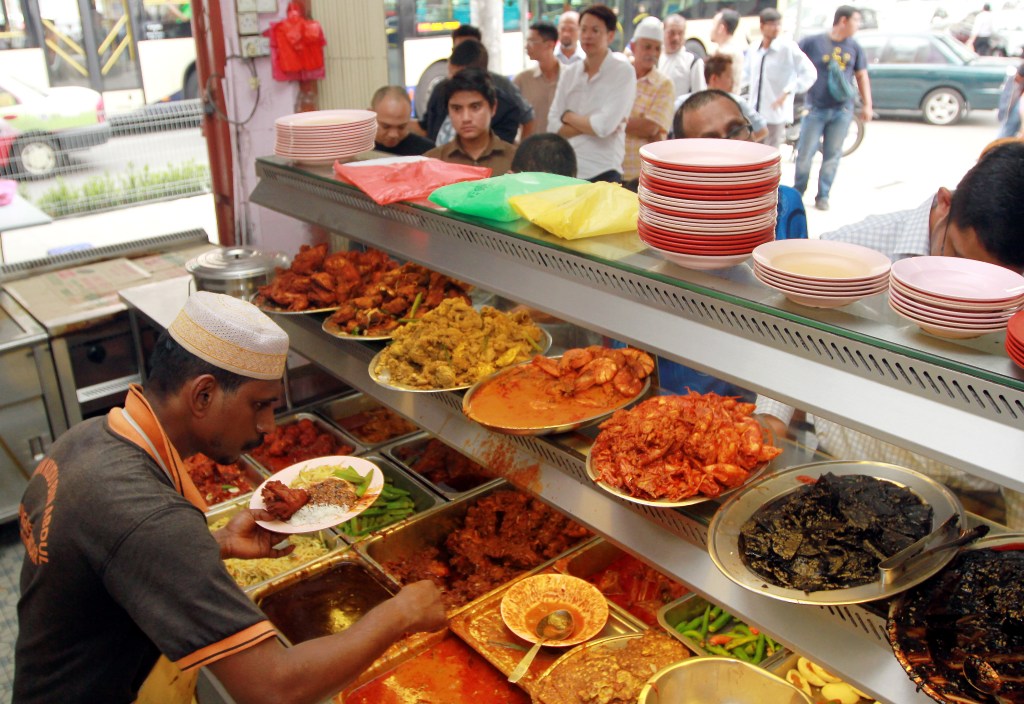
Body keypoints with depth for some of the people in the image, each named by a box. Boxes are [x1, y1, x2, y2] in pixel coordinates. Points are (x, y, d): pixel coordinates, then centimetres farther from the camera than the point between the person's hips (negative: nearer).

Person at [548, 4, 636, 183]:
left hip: (603, 173, -4)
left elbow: (605, 126, -17)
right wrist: (593, 125, -11)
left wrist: (568, 116, -3)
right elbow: (553, 126, 1)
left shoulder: (623, 71, -6)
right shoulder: (569, 73, 8)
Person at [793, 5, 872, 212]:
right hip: (815, 109, -3)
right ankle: (797, 193, 16)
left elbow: (862, 76, 14)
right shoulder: (812, 42, -3)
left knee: (832, 156, 5)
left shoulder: (855, 48, 9)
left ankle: (823, 196, 14)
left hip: (842, 111, 3)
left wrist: (866, 105, 9)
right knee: (805, 153, -1)